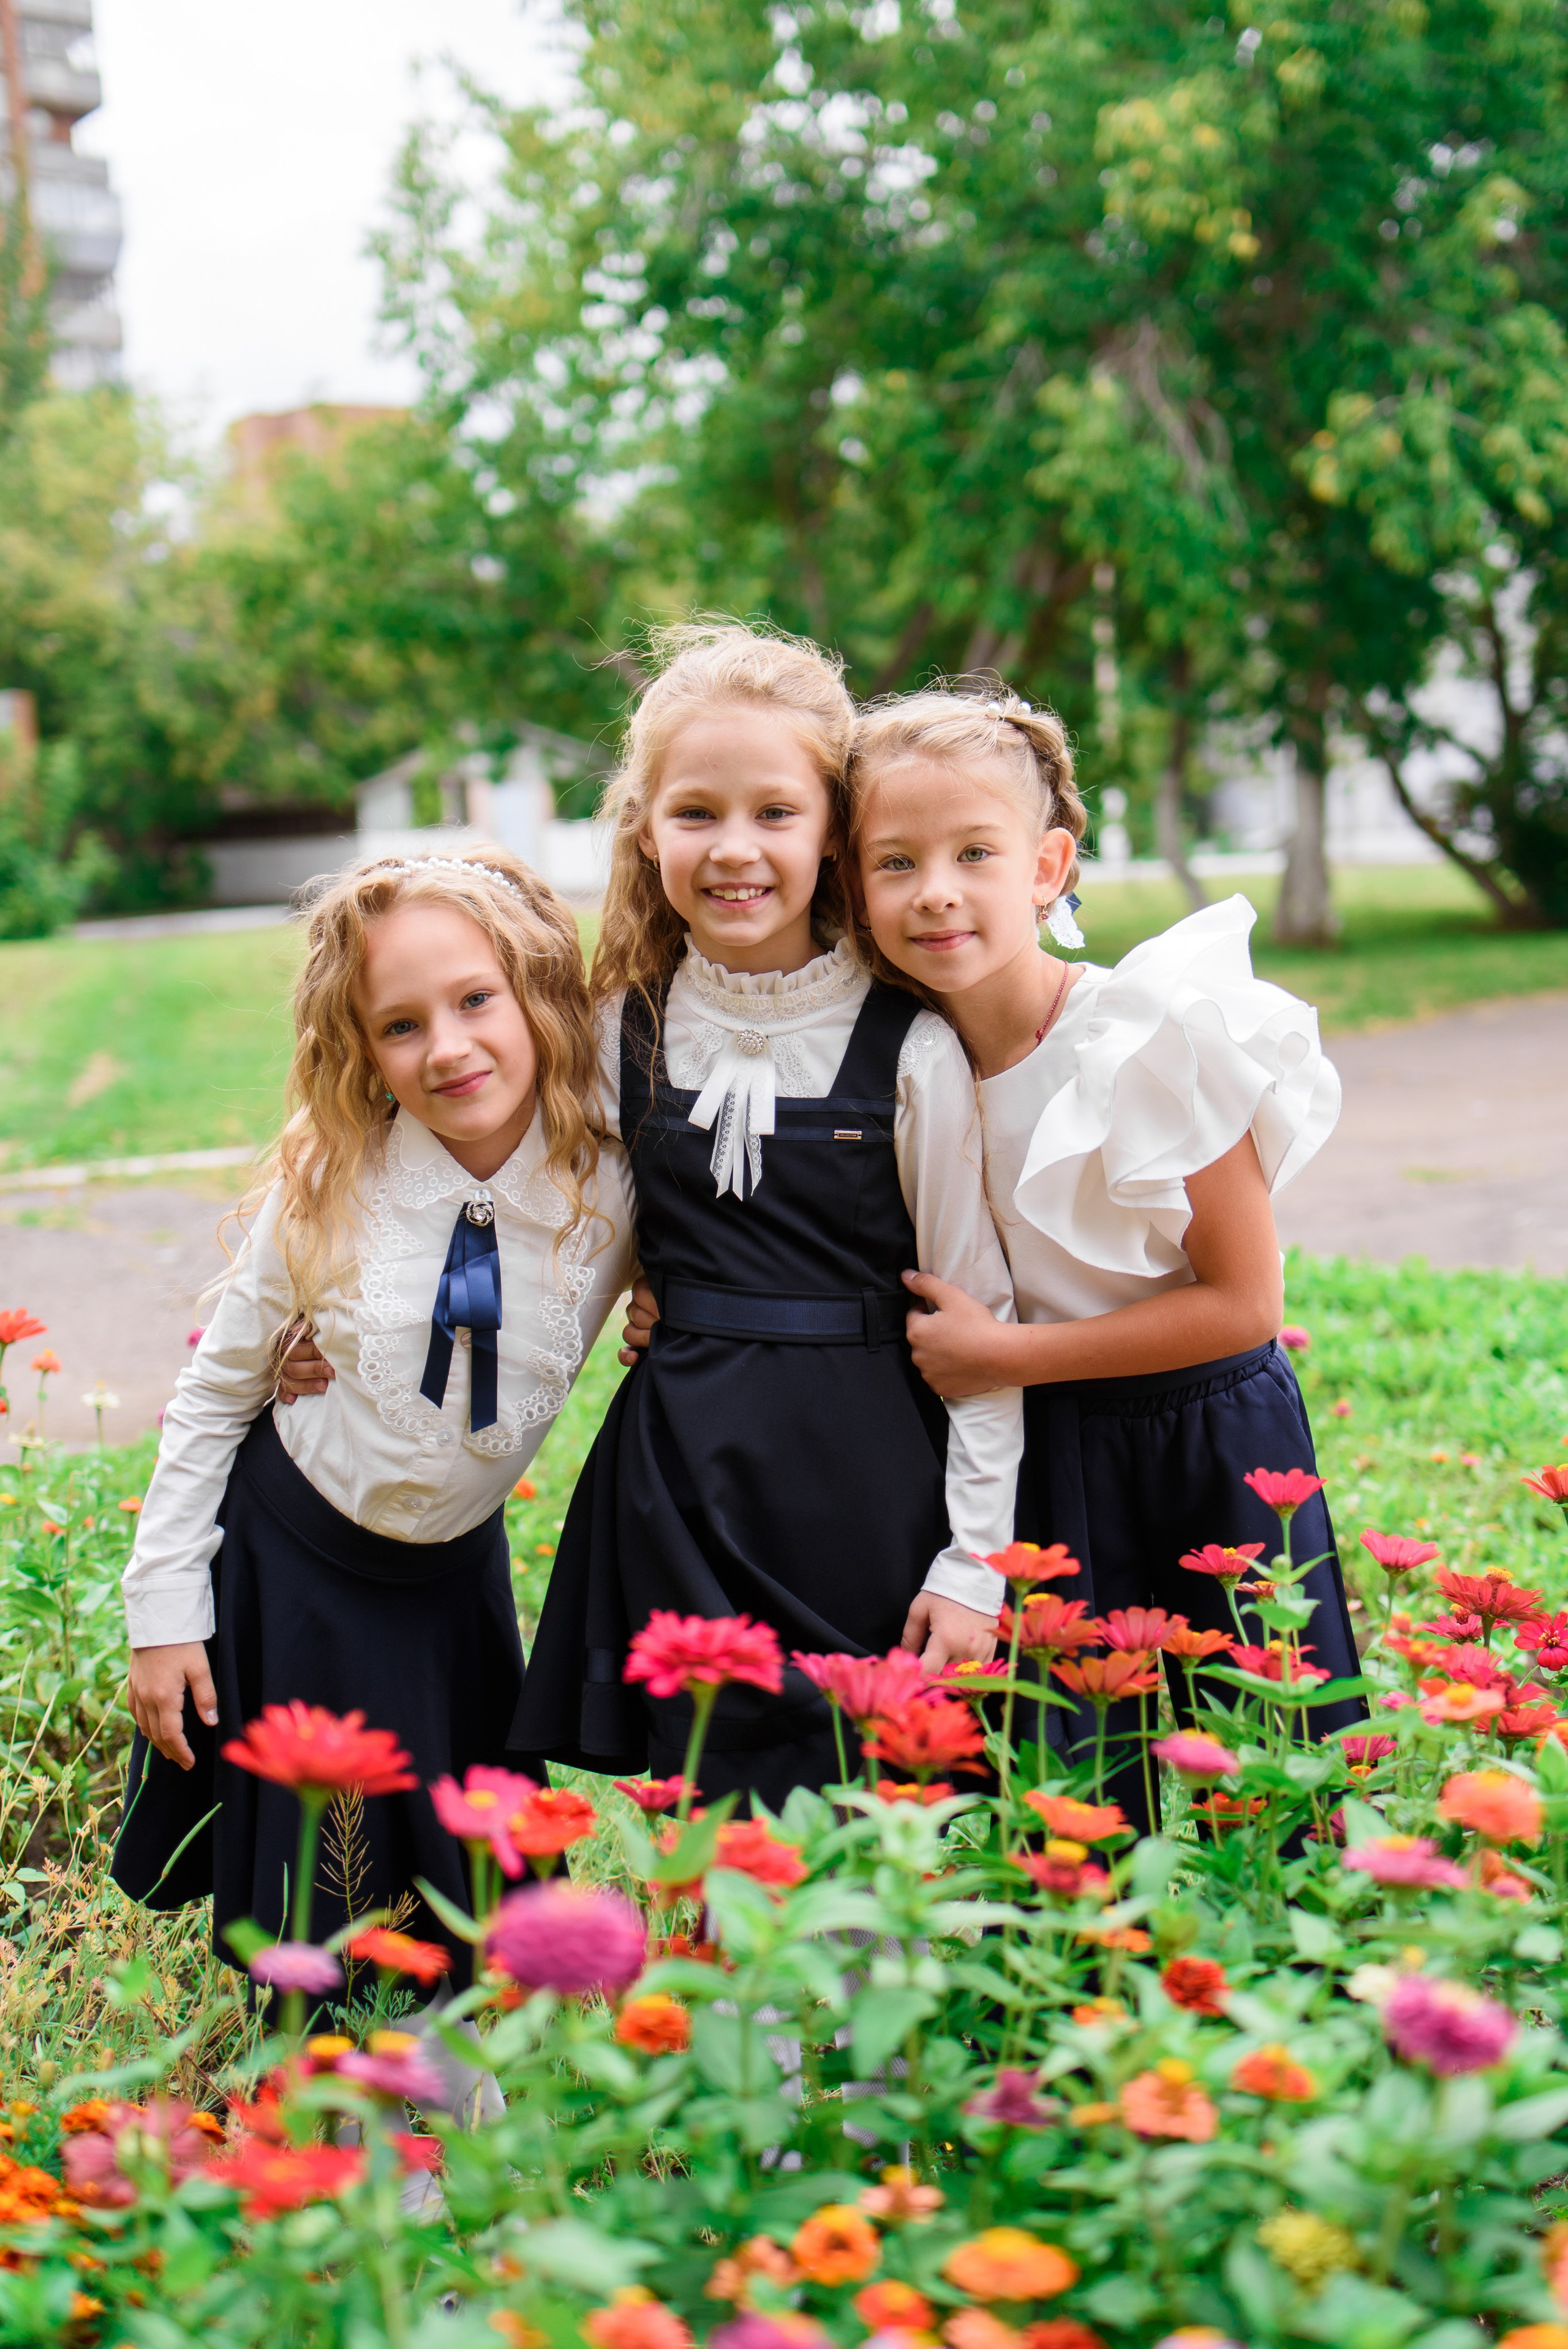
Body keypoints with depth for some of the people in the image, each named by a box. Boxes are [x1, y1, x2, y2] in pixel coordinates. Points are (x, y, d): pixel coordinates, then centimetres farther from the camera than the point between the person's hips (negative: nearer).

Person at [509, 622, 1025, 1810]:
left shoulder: (909, 1051, -8)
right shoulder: (628, 1032, 4)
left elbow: (978, 1317, -4)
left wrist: (975, 1561, -7)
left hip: (865, 1478, -3)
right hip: (682, 1481, 3)